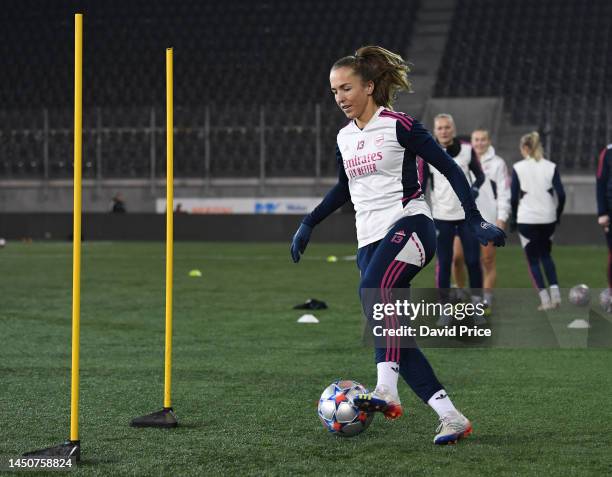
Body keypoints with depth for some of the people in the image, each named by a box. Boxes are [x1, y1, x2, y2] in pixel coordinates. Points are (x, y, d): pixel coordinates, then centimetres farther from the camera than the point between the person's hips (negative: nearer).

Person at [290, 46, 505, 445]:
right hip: (370, 240, 7)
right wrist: (308, 225, 26)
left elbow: (449, 168, -5)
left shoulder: (399, 126, -5)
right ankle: (451, 417, -2)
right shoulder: (344, 138, 15)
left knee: (372, 290, -35)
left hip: (408, 225, -7)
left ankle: (387, 392, -43)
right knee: (395, 338, -5)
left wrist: (475, 219, -12)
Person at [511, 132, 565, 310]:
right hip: (548, 219, 3)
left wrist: (514, 217, 7)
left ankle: (545, 299, -1)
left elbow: (514, 197, -5)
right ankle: (555, 292, 5)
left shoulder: (518, 168, -4)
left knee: (533, 260, 6)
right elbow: (561, 195, -2)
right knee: (546, 255, 21)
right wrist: (557, 215, 11)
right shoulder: (550, 167, 2)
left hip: (527, 220, -3)